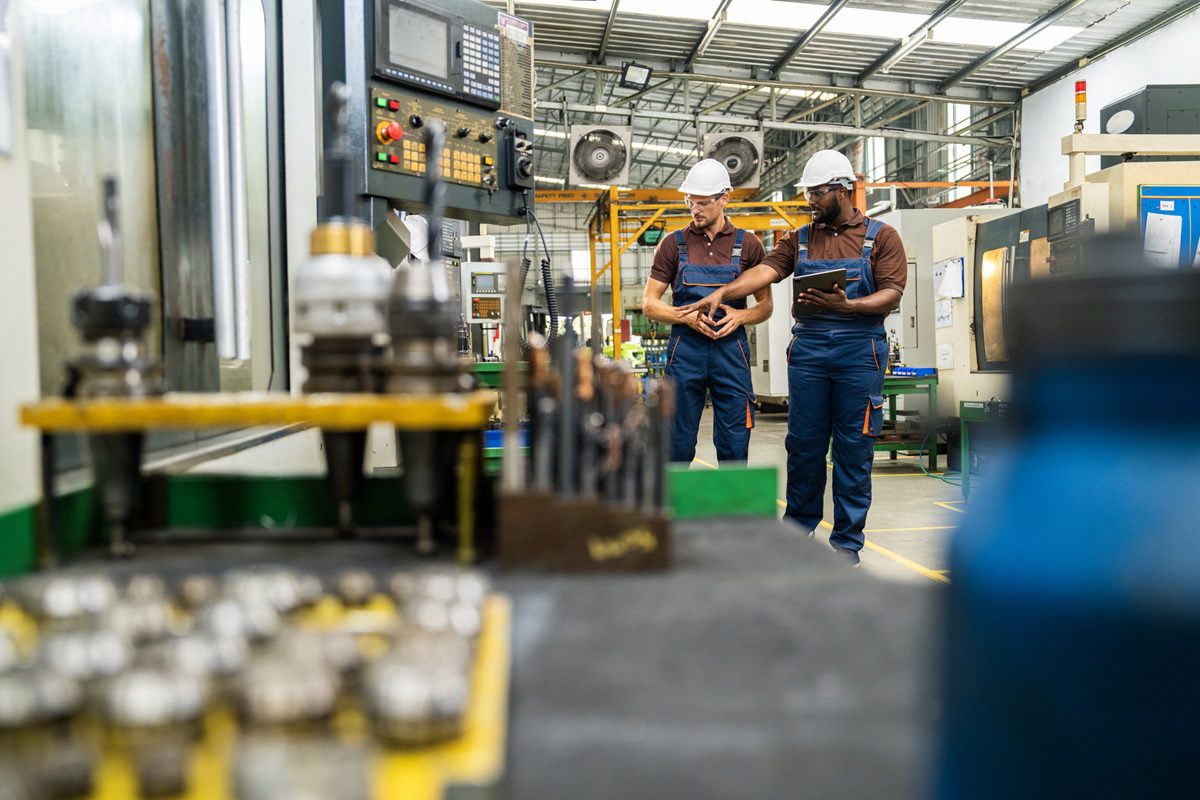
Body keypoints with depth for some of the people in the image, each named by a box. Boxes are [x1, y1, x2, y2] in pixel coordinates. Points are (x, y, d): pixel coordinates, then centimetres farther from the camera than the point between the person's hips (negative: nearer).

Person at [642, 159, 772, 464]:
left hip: (731, 350, 0)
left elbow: (766, 305, 10)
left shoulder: (748, 245, 7)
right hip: (685, 350, 0)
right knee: (678, 443, 6)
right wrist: (686, 316, -13)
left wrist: (740, 316, -11)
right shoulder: (674, 244, 6)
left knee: (734, 445, 3)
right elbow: (649, 303, 4)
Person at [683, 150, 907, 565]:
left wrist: (846, 306, -20)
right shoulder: (799, 239, 13)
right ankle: (799, 527, 20)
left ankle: (847, 540, 11)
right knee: (803, 442, 5)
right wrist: (723, 292, -19)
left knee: (854, 447, 1)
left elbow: (892, 294, -4)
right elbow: (765, 270, -2)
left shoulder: (880, 236, 5)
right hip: (808, 348, 3)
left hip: (860, 350, -2)